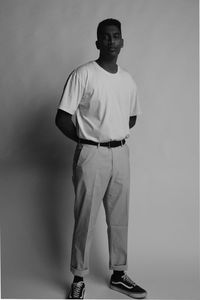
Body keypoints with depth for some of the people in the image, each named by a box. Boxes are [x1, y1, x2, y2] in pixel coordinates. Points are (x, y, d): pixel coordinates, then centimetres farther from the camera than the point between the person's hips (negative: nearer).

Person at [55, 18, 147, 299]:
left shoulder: (128, 80, 9)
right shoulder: (82, 75, -8)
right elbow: (62, 119, -9)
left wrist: (116, 136, 9)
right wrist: (88, 141, 0)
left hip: (121, 154, 5)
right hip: (91, 156, -5)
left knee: (119, 219, 12)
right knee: (85, 220, 2)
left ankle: (119, 275, 27)